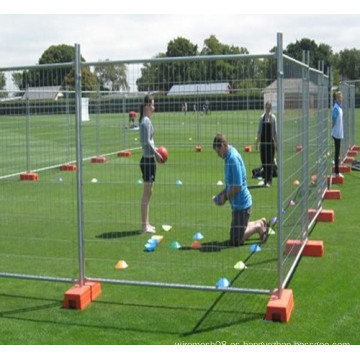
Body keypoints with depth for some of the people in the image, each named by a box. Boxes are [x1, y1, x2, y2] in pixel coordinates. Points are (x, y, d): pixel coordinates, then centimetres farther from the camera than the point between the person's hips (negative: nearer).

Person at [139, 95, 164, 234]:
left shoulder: (146, 120, 14)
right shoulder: (146, 121, -14)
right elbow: (147, 141, -19)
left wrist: (156, 151, 10)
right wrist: (156, 153, -12)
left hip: (148, 159, 10)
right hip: (148, 160, -10)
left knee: (148, 192, 14)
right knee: (147, 192, -4)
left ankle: (146, 223, 21)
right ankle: (144, 225, 2)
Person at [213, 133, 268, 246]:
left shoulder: (233, 158, -23)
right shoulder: (229, 156, 7)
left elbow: (237, 187, -23)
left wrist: (225, 197, -10)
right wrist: (224, 193, 7)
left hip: (241, 204, -10)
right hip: (238, 203, 10)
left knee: (235, 241, -6)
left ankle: (258, 227, 3)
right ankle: (260, 223, 24)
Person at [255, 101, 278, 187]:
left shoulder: (273, 118, 1)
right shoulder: (262, 117, 7)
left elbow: (275, 131, 3)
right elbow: (259, 131, 11)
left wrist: (276, 143, 1)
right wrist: (257, 142, 9)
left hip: (271, 141, -2)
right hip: (263, 141, 2)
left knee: (270, 161, -4)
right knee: (263, 160, 4)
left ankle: (269, 181, -4)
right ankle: (265, 179, 16)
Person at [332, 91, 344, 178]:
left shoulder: (340, 107, 11)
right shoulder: (336, 108, -18)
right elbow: (334, 121, -20)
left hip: (339, 133, 9)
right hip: (337, 133, -9)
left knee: (338, 152, 14)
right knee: (337, 152, -3)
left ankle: (337, 171, 21)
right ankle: (337, 172, 2)